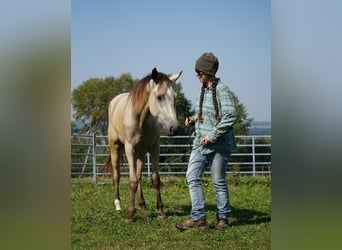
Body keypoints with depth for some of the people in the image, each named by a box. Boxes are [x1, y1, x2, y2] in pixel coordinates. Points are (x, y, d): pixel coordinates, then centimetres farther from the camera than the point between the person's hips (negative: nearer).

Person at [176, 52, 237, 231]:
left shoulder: (222, 90, -13)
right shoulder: (204, 89, 11)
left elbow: (230, 116, -21)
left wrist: (212, 135, -22)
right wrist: (193, 119, 6)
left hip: (219, 144, -8)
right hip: (200, 143, 8)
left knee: (219, 182, 2)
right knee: (192, 177, -2)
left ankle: (223, 218, 17)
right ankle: (198, 217, -1)